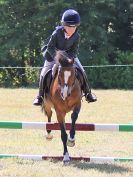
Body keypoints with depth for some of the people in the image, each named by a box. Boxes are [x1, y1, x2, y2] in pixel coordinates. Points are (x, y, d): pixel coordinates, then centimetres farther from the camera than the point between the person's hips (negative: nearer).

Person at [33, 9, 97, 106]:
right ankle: (40, 96, 6)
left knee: (82, 72, -7)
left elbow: (74, 50, -15)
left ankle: (88, 93, 11)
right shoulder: (57, 33, -28)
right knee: (44, 75, -12)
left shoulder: (76, 36, -20)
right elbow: (50, 47, -21)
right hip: (53, 55, -2)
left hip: (69, 56, 2)